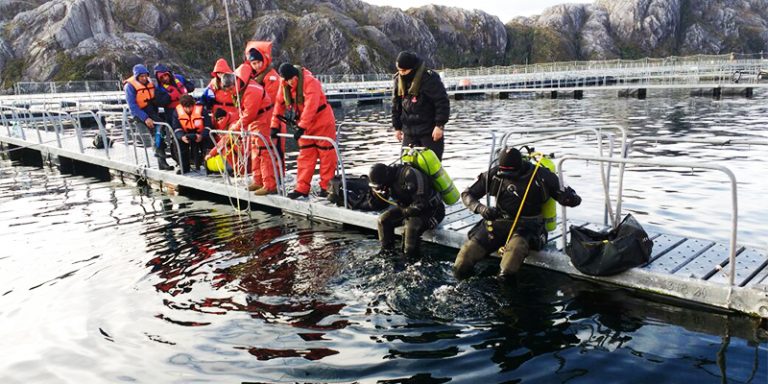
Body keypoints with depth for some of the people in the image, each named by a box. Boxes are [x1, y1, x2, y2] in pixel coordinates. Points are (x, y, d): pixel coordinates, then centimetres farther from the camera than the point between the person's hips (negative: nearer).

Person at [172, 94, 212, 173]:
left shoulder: (200, 110, -20)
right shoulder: (177, 111, -12)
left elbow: (208, 126, -23)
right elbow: (177, 128, -14)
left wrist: (201, 136, -40)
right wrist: (182, 136, -35)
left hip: (200, 135, -2)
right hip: (186, 134, 3)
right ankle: (184, 169, -8)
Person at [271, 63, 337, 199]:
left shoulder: (310, 81, -24)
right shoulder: (284, 84, -3)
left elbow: (310, 106, -30)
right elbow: (279, 104, 4)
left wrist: (301, 127, -33)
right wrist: (275, 125, 0)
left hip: (322, 122, -6)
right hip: (304, 124, 6)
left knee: (326, 155, 0)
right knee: (305, 156, 7)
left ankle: (326, 187, 8)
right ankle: (302, 188, 10)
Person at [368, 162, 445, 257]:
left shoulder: (409, 175, -30)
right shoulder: (391, 177, -4)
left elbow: (421, 204, -32)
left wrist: (403, 213, -21)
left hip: (431, 210, -8)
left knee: (411, 226, -35)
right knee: (383, 219, -5)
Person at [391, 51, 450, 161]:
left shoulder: (430, 78, -13)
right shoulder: (399, 80, 6)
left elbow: (442, 102, -14)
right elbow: (396, 105, 15)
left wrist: (440, 125, -18)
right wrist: (397, 127, 14)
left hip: (430, 131, -6)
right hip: (409, 132, 6)